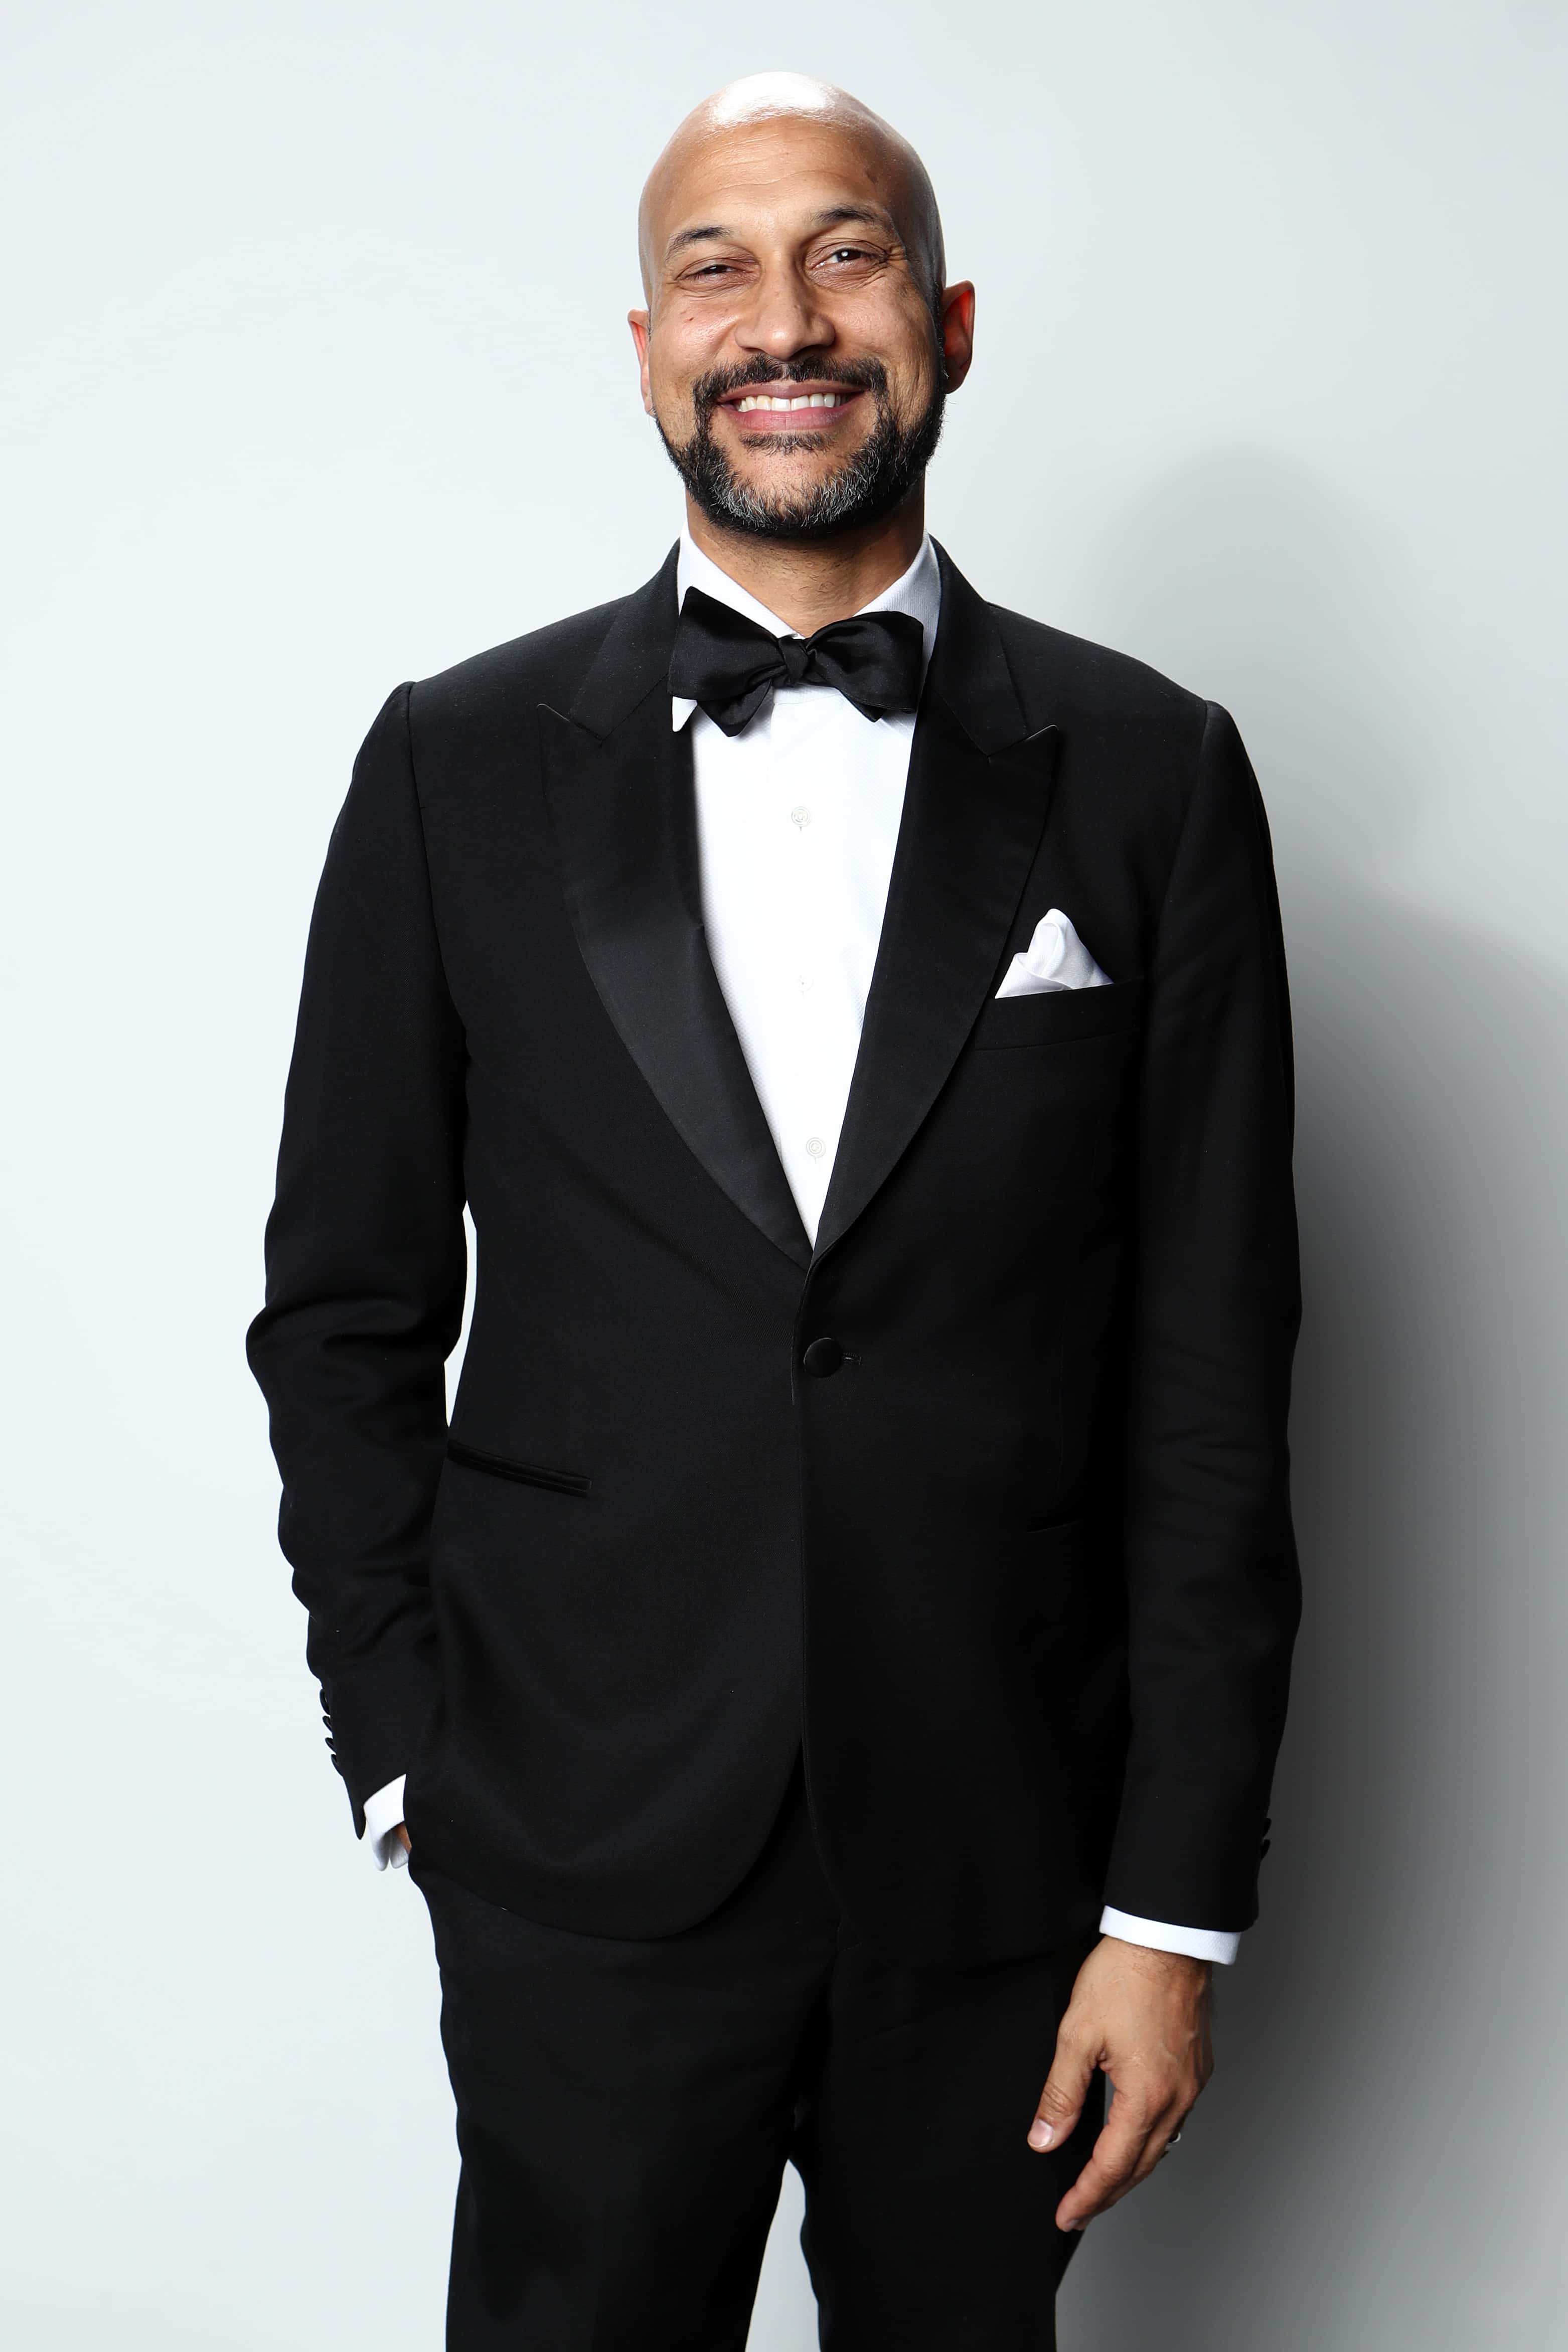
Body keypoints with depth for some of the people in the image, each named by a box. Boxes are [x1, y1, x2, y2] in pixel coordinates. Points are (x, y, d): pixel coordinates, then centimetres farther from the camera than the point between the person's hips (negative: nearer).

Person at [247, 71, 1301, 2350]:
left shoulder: (1149, 774, -2)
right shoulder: (460, 766, 0)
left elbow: (1213, 1371, -2)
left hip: (1001, 1869, 0)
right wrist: (405, 1750, 0)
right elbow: (347, 1304, 5)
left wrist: (1175, 1903, -4)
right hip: (586, 1860, 0)